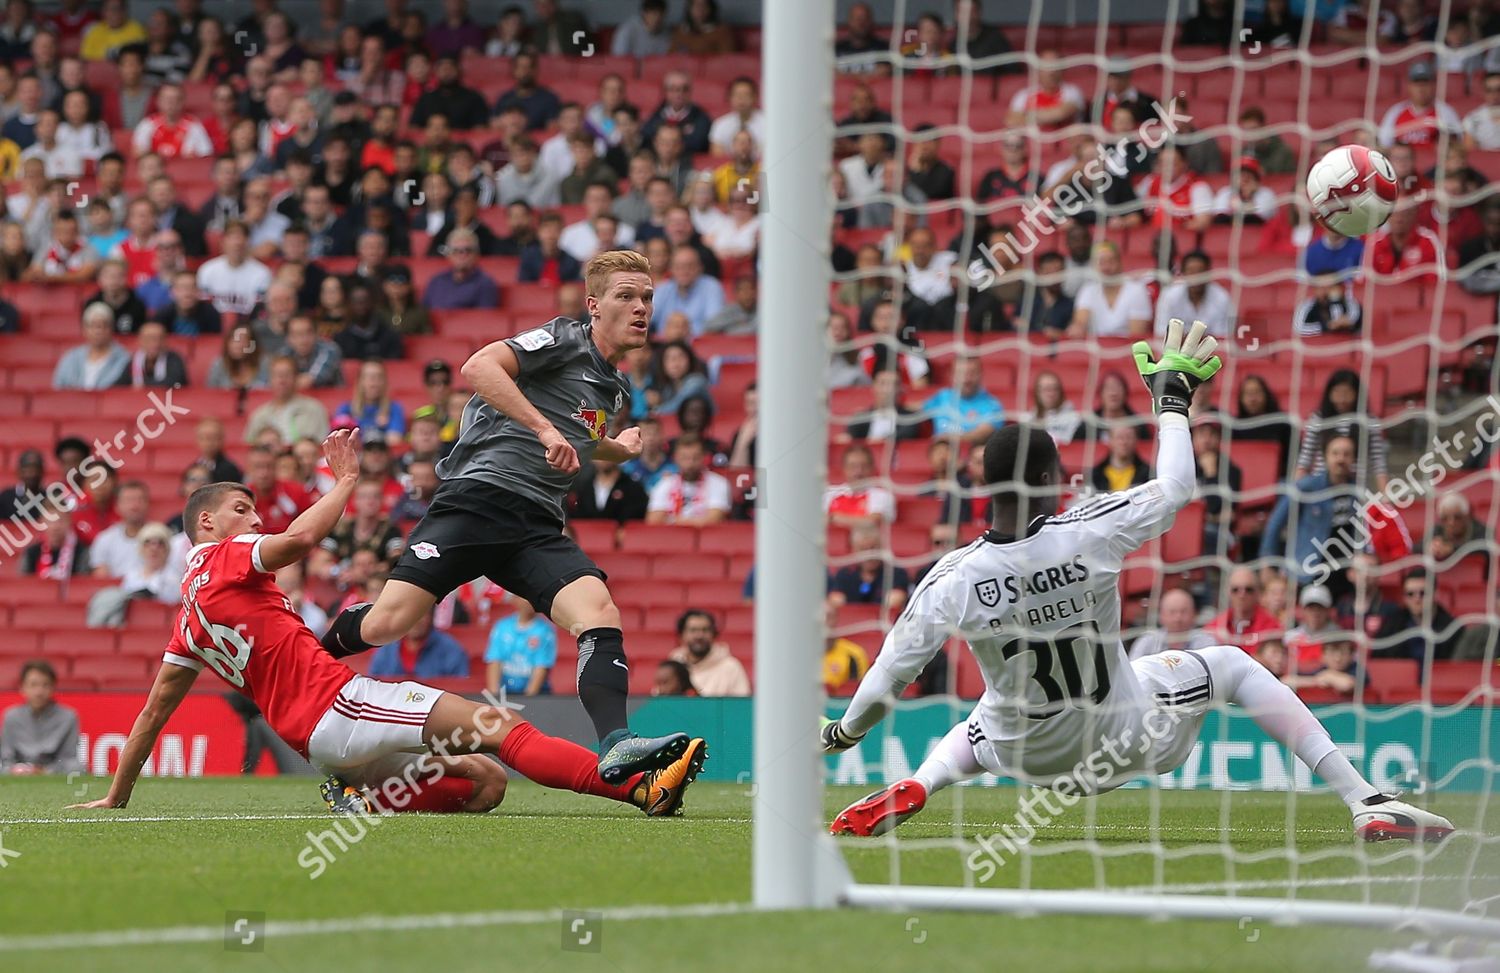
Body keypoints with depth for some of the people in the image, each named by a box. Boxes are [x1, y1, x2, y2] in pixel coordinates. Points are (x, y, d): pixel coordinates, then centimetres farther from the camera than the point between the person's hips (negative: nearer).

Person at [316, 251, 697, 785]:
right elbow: (479, 367, -19)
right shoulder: (564, 339, -1)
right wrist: (546, 430, -23)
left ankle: (616, 746, -35)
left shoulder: (613, 387, 23)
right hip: (478, 498, -6)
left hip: (538, 529, 6)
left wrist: (617, 449, 33)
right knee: (385, 624, -12)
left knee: (601, 616, -21)